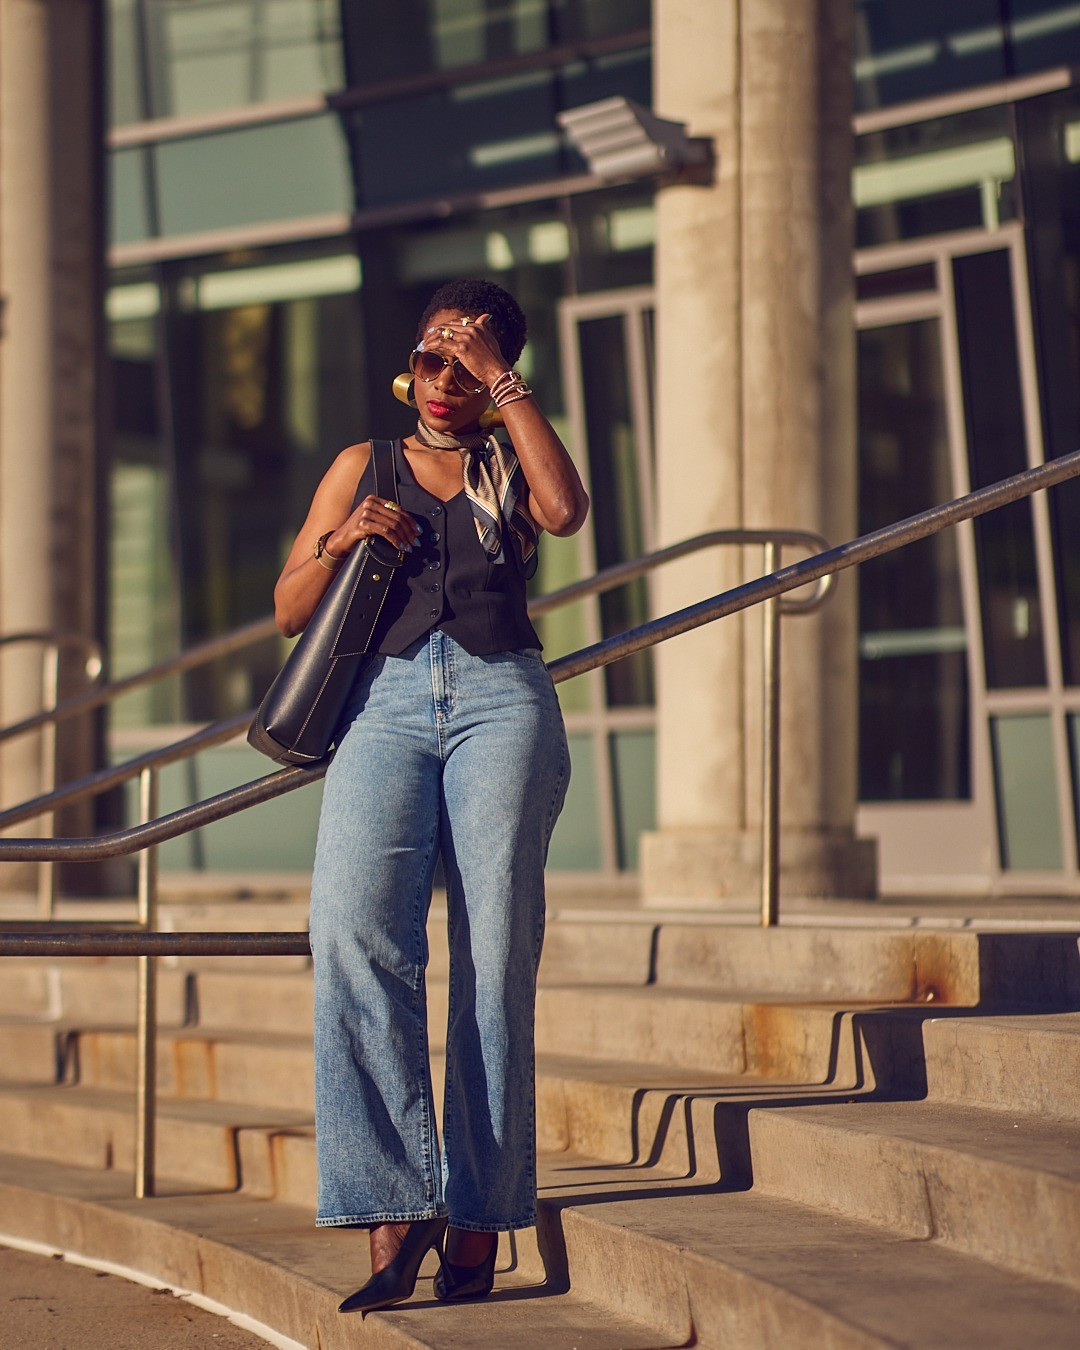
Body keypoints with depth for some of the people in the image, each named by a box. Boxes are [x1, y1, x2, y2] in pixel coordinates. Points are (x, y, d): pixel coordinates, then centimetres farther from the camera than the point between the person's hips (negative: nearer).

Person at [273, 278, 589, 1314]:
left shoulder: (511, 465, 20)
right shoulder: (362, 466, 25)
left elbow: (566, 509, -5)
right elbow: (289, 610, 21)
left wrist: (505, 382, 0)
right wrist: (339, 541, 2)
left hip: (502, 697, -1)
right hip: (385, 700, 1)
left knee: (493, 955, -11)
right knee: (356, 934, -20)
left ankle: (478, 1218, -9)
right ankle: (395, 1209, -23)